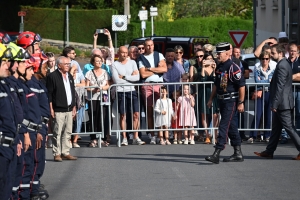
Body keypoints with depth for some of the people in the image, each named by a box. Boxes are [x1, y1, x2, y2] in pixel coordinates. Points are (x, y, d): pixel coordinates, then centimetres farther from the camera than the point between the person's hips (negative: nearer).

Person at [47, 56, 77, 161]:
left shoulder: (70, 76, 17)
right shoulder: (52, 76, -6)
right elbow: (49, 93, -9)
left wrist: (74, 106, 19)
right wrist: (51, 108, -12)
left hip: (69, 109, 7)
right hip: (58, 110, -7)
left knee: (68, 132, 8)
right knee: (57, 132, -5)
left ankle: (65, 152, 14)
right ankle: (57, 154, -1)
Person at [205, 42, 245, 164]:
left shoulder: (233, 68, -15)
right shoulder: (219, 67, 12)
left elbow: (241, 86, -16)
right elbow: (216, 84, 23)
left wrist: (241, 103, -17)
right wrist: (211, 99, 21)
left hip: (231, 101, -9)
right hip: (222, 100, 9)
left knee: (224, 126, -12)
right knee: (231, 126, 13)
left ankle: (216, 154, -16)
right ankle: (238, 154, 20)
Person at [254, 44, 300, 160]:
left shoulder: (282, 66, -18)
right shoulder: (284, 64, 15)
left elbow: (280, 86, -22)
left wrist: (275, 104, -20)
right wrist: (275, 103, 22)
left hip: (282, 103, -11)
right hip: (282, 104, 11)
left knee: (289, 127, -7)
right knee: (275, 128, 13)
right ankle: (269, 152, 18)